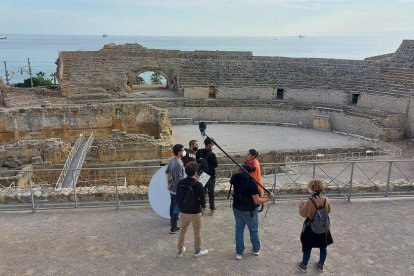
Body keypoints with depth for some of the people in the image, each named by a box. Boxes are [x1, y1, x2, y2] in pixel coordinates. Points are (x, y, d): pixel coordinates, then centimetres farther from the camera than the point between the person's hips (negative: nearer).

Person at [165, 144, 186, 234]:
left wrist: (168, 182, 11)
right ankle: (173, 228, 8)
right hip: (177, 190, -9)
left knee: (172, 204, 27)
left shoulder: (173, 160, 0)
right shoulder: (178, 164, -29)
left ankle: (172, 219, 49)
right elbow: (178, 180, -28)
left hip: (172, 188, 9)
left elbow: (167, 171, 11)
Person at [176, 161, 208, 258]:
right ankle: (197, 251, 28)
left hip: (183, 212, 4)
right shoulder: (198, 185, -21)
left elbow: (177, 197, 3)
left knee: (182, 231, 20)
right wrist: (203, 207, 5)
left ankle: (180, 251, 31)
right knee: (197, 232, 14)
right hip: (195, 213, -4)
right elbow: (202, 199, -16)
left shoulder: (180, 183, -7)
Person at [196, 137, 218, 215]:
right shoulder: (211, 154, -22)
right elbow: (216, 165, -14)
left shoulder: (198, 152, -5)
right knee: (211, 192, 8)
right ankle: (212, 209, 16)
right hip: (210, 175, -4)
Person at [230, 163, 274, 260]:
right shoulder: (251, 182, -24)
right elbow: (257, 201, -22)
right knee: (254, 230, 17)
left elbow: (231, 181, 19)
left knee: (239, 229, 14)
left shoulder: (236, 177, -9)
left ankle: (239, 252, 20)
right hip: (249, 210, -4)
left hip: (237, 208, 4)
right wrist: (268, 198, -8)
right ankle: (256, 250, 33)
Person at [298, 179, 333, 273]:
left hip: (311, 227, -4)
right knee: (323, 247, 20)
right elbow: (328, 211, 4)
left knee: (307, 247, 13)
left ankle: (304, 265, 28)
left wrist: (301, 204, 3)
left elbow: (303, 214, -13)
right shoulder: (326, 200, -13)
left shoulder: (309, 201, -26)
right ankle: (321, 265, 35)